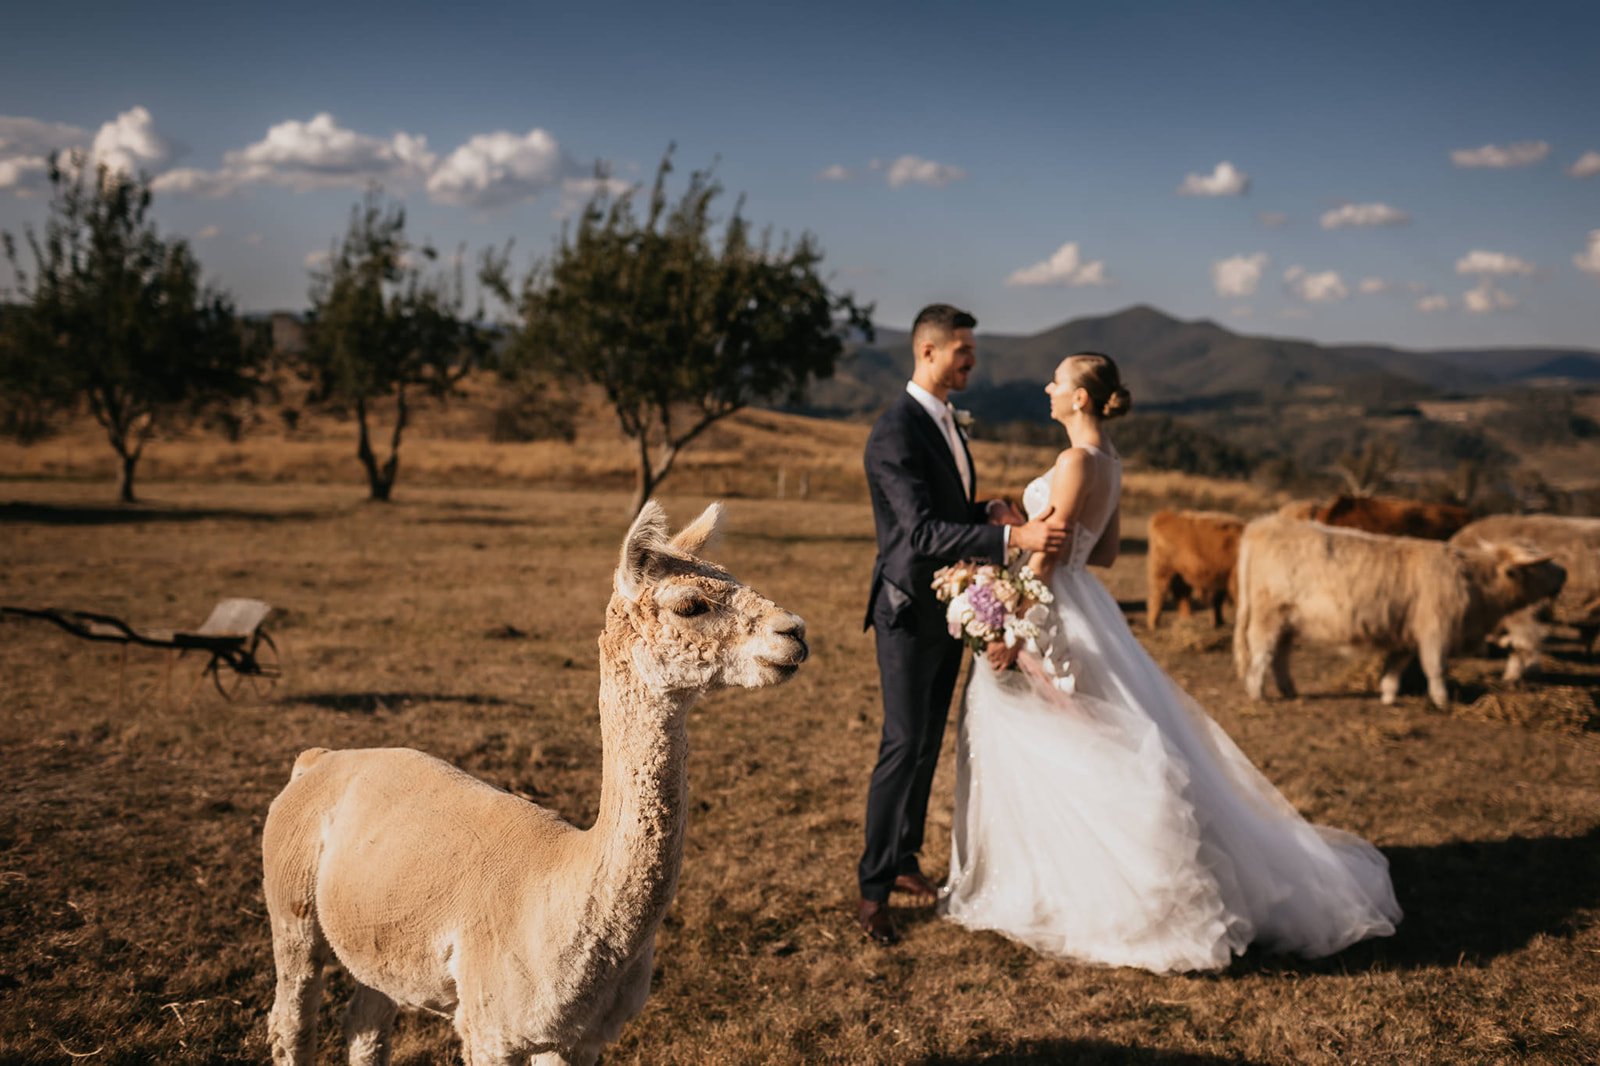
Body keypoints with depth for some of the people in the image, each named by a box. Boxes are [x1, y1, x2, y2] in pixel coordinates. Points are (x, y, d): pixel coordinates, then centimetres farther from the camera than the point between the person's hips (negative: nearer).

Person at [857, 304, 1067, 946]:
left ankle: (903, 857, 29)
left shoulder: (945, 418, 10)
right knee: (903, 746, -6)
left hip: (948, 608, 9)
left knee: (928, 744, 16)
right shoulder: (894, 433, -20)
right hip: (909, 612, -9)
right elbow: (922, 530, -30)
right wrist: (1013, 538, -38)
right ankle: (873, 888, 5)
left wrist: (991, 511, -3)